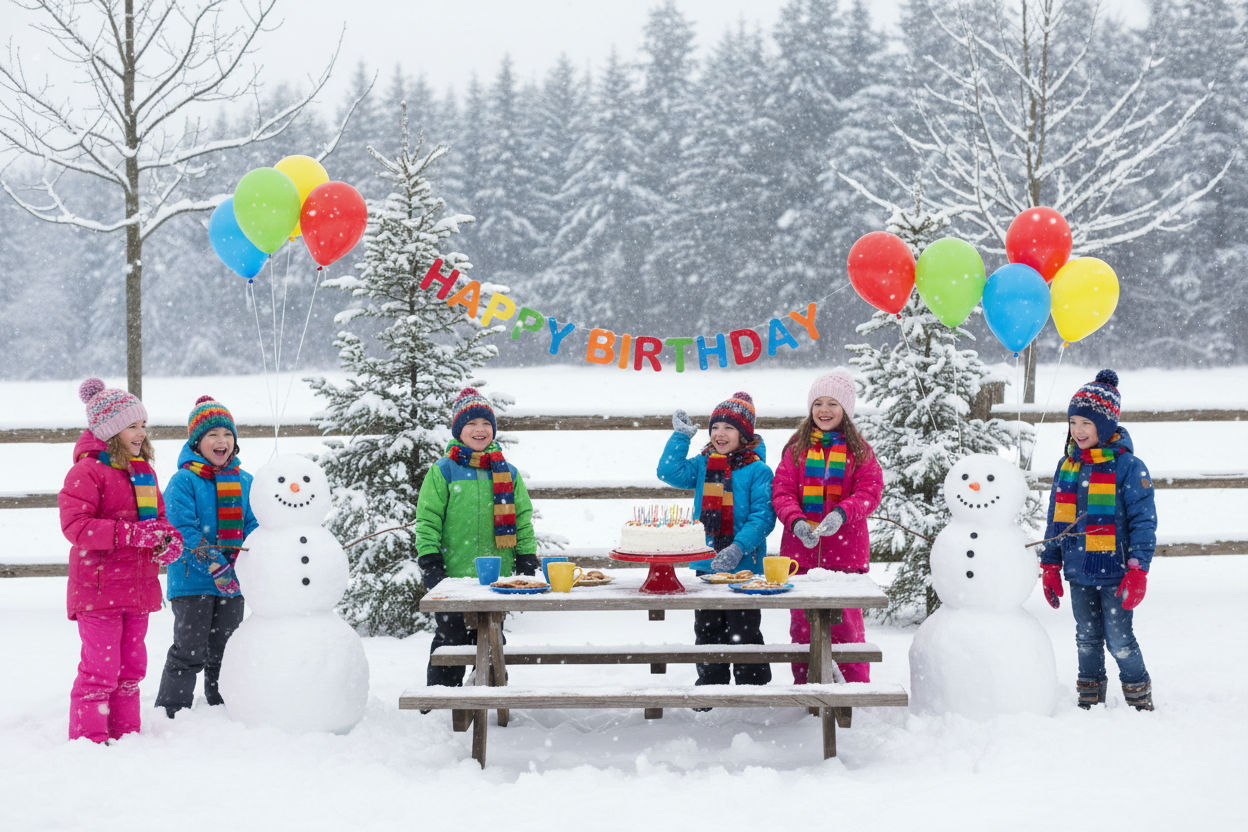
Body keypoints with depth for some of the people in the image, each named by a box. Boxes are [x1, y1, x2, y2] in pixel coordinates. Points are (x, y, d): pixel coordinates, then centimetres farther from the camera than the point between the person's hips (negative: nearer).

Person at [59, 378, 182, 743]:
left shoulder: (145, 473, 14)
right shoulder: (88, 471, -11)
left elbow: (158, 518, 21)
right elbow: (75, 525, -20)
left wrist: (170, 538, -4)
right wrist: (133, 533, -26)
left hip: (138, 587, 8)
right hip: (98, 589, -8)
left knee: (131, 668, 15)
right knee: (100, 671, -6)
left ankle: (126, 736, 25)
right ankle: (89, 740, 4)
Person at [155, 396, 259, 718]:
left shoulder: (245, 482, 9)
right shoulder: (183, 481, -8)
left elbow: (253, 526, 9)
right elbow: (182, 531, -15)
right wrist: (215, 565, -22)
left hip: (232, 583, 5)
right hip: (191, 582, -5)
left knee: (225, 652, 14)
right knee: (189, 652, -4)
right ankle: (170, 714, 6)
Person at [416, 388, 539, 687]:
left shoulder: (508, 473, 11)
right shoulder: (442, 472, 0)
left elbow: (523, 520, 13)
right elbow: (427, 520, -3)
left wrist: (527, 561, 6)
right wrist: (430, 564, -9)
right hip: (453, 576, -3)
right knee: (450, 637, 2)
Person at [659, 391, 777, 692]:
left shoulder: (757, 470, -8)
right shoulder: (702, 465, 9)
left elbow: (763, 516, -14)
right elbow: (669, 472, -5)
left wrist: (739, 548, -26)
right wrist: (681, 435, -7)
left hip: (744, 565, -5)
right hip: (706, 564, 5)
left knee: (744, 631, 1)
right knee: (707, 630, 14)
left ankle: (755, 688, 13)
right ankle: (710, 687, 26)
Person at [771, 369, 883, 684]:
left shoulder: (858, 450, 6)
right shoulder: (797, 447, 8)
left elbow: (870, 490, -3)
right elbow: (782, 490, 1)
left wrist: (841, 513, -21)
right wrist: (797, 522, -18)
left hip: (845, 553, -2)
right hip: (800, 550, 2)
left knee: (846, 621, -1)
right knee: (802, 622, 7)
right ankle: (805, 686, 18)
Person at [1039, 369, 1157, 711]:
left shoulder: (1127, 466, -9)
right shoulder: (1067, 465, 9)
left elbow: (1144, 522, -9)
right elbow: (1056, 519, 16)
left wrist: (1137, 570, -14)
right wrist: (1050, 566, 13)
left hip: (1114, 572, -6)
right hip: (1078, 572, 6)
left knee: (1119, 639, -2)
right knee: (1087, 638, 13)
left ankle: (1140, 701, 15)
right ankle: (1089, 701, 24)